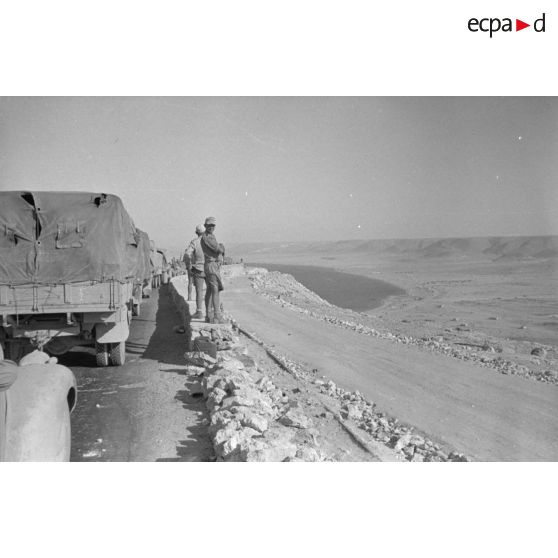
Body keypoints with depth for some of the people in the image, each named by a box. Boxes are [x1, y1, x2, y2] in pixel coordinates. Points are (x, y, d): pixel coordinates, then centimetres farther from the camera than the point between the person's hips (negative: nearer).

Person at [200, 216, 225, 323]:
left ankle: (208, 316, 13)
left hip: (214, 265, 10)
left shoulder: (211, 237, 18)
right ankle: (217, 317, -16)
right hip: (211, 265, -10)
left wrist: (220, 248, -5)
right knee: (215, 290, -13)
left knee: (209, 291, 10)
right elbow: (218, 249, -17)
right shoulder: (205, 237, -14)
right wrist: (221, 247, 3)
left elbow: (221, 249, 16)